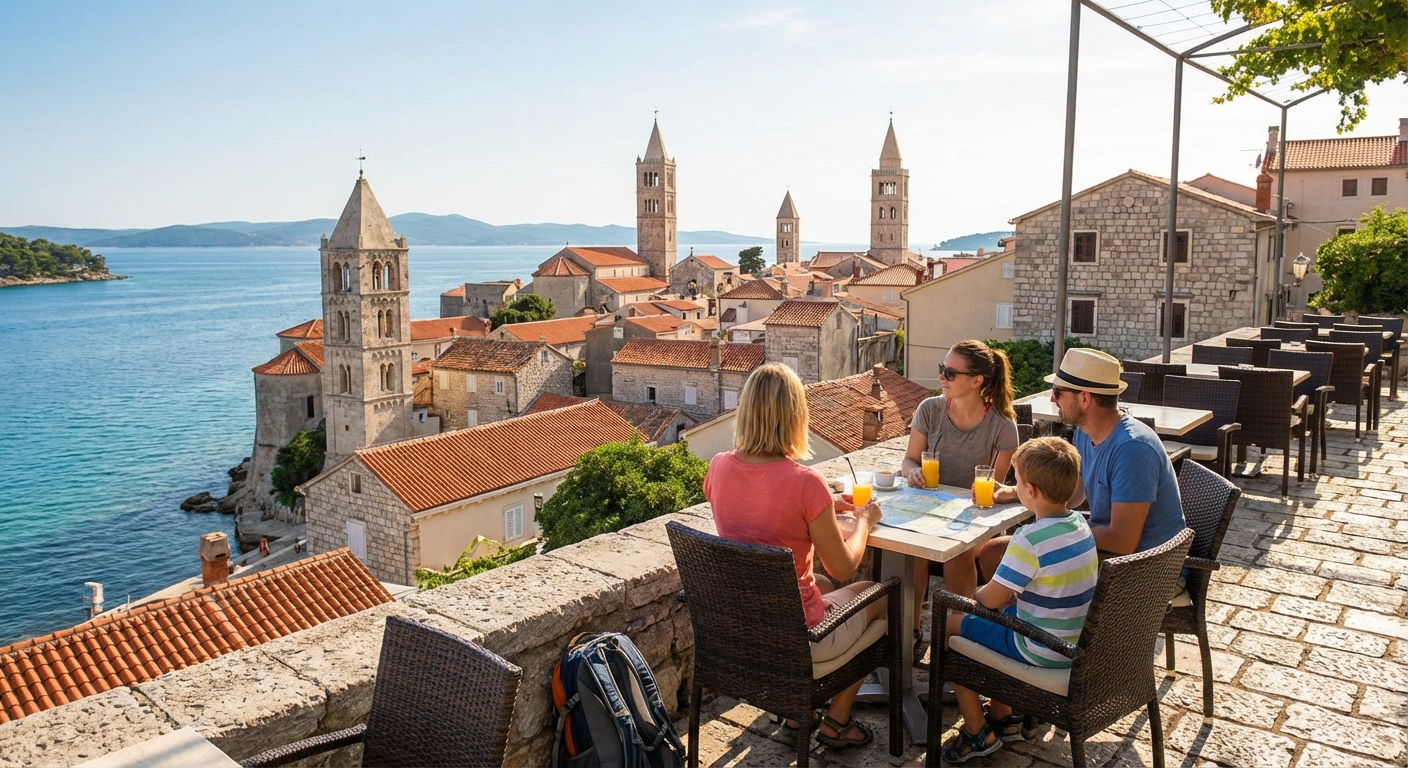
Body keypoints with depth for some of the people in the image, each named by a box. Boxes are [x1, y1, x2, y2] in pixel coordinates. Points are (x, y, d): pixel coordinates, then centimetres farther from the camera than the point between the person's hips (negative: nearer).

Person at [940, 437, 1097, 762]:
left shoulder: (1031, 539, -28)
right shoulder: (1080, 524, -2)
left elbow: (991, 598, -20)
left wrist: (977, 593, 1)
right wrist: (1011, 594, 8)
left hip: (1042, 653, -8)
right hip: (1077, 642, 9)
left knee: (949, 625, 8)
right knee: (997, 615, 29)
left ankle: (978, 733, 19)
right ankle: (1002, 716, 33)